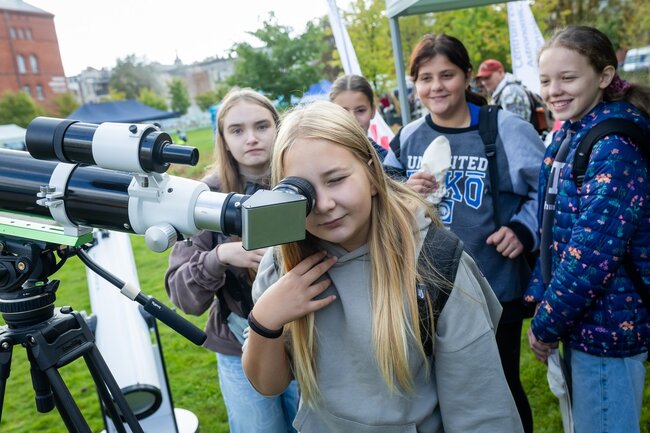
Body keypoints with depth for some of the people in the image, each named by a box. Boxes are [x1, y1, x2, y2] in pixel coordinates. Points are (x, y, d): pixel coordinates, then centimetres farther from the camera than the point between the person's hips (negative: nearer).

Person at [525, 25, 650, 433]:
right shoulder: (570, 136, 7)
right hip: (582, 319, 8)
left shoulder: (615, 145, -20)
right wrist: (540, 298, 5)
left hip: (607, 322, -8)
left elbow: (594, 250, -26)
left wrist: (546, 324, -15)